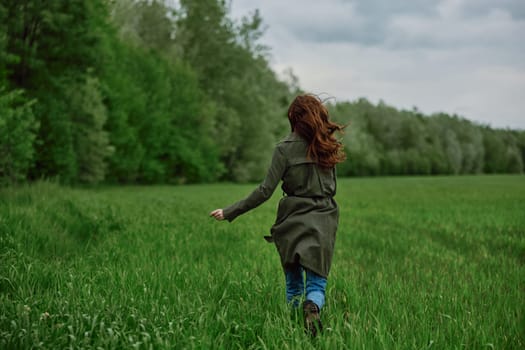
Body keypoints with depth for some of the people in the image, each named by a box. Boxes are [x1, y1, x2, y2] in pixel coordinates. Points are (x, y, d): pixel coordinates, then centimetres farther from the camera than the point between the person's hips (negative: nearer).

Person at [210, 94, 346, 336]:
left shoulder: (285, 148, -7)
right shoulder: (327, 147, 5)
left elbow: (265, 191, -11)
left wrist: (230, 212, -6)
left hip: (293, 221, -2)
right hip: (323, 223, 2)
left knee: (293, 284, 15)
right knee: (316, 284, 1)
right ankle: (313, 307, -30)